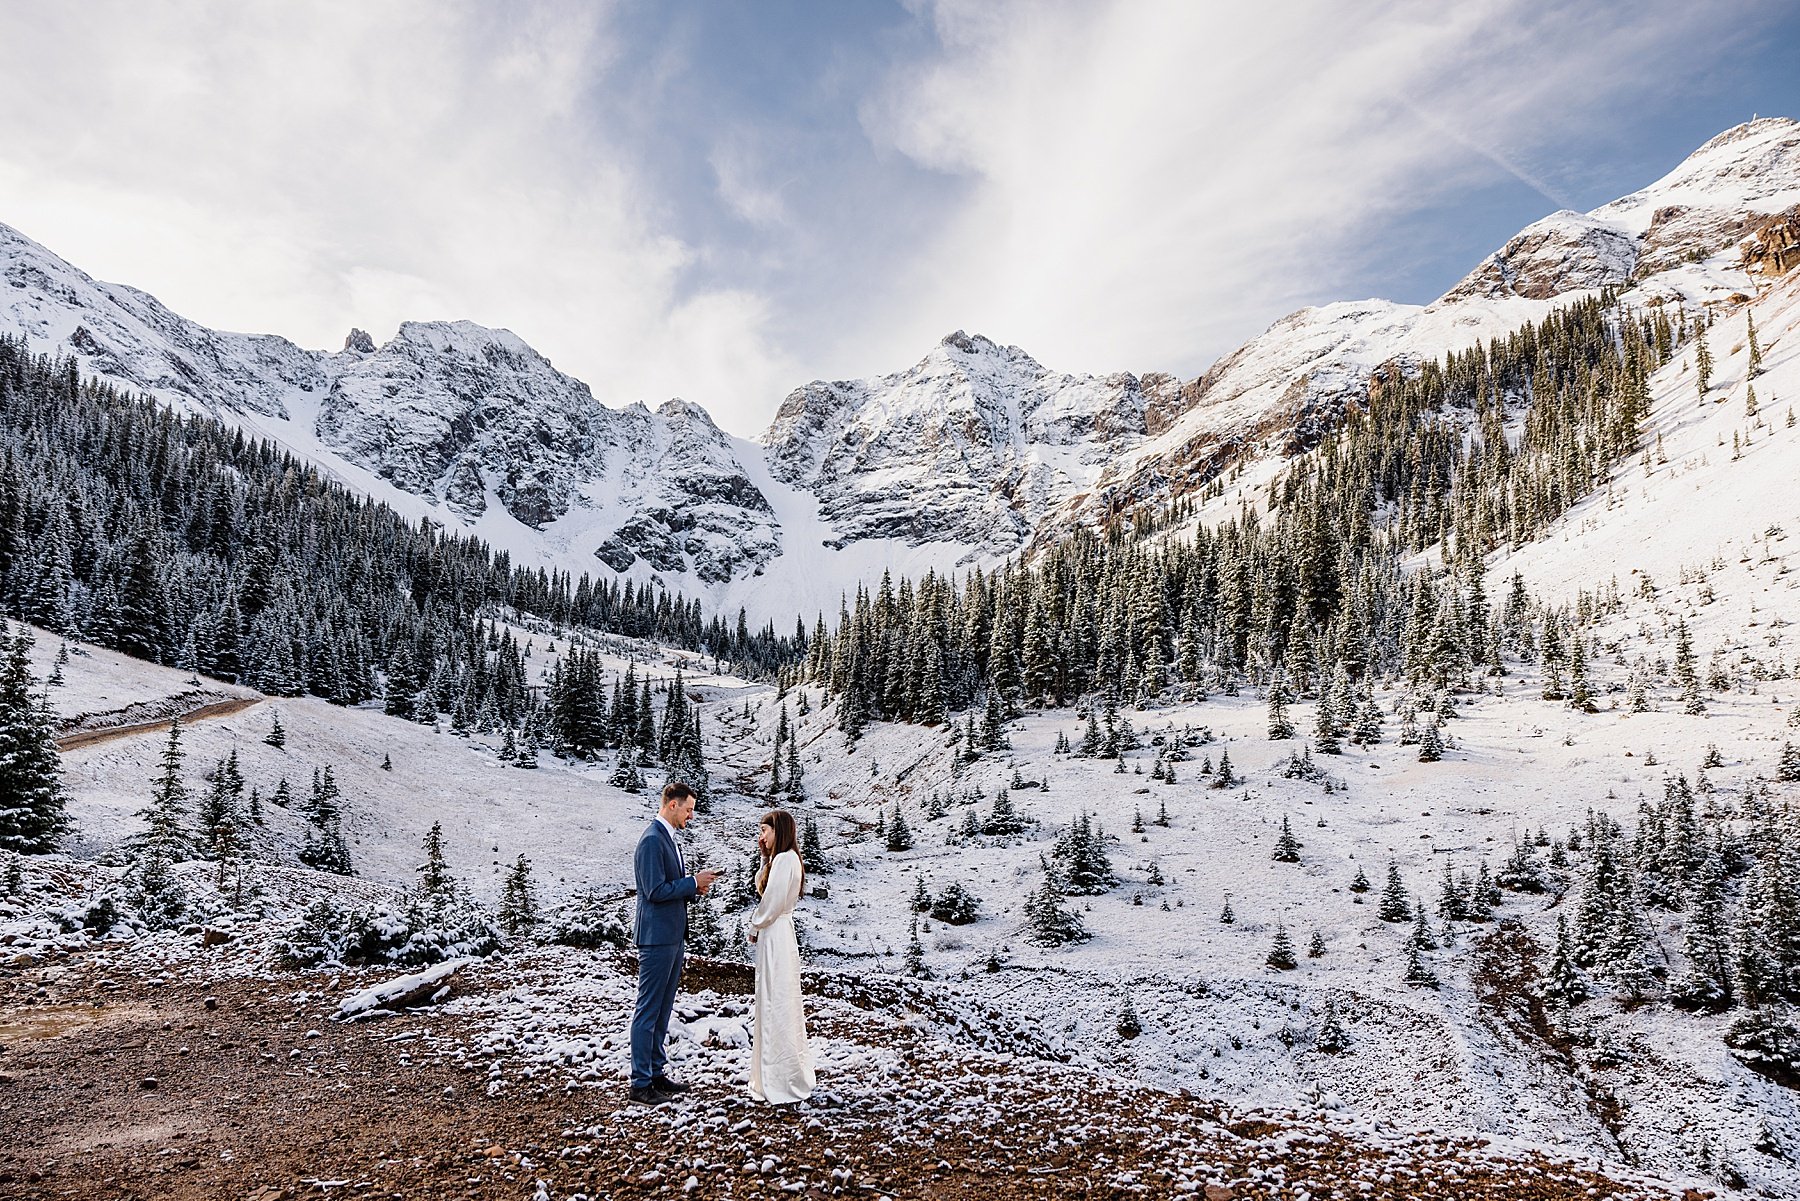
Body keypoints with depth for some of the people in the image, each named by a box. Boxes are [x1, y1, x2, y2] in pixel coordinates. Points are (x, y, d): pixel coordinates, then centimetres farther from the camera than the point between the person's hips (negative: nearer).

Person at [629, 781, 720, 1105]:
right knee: (648, 1011, -2)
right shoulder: (652, 840, -17)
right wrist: (693, 881, -14)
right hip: (657, 937, -10)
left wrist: (694, 887, 4)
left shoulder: (670, 838, 14)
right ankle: (640, 1083, 5)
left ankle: (657, 1072, 25)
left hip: (673, 936, 10)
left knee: (662, 1010, 16)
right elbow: (655, 891, -21)